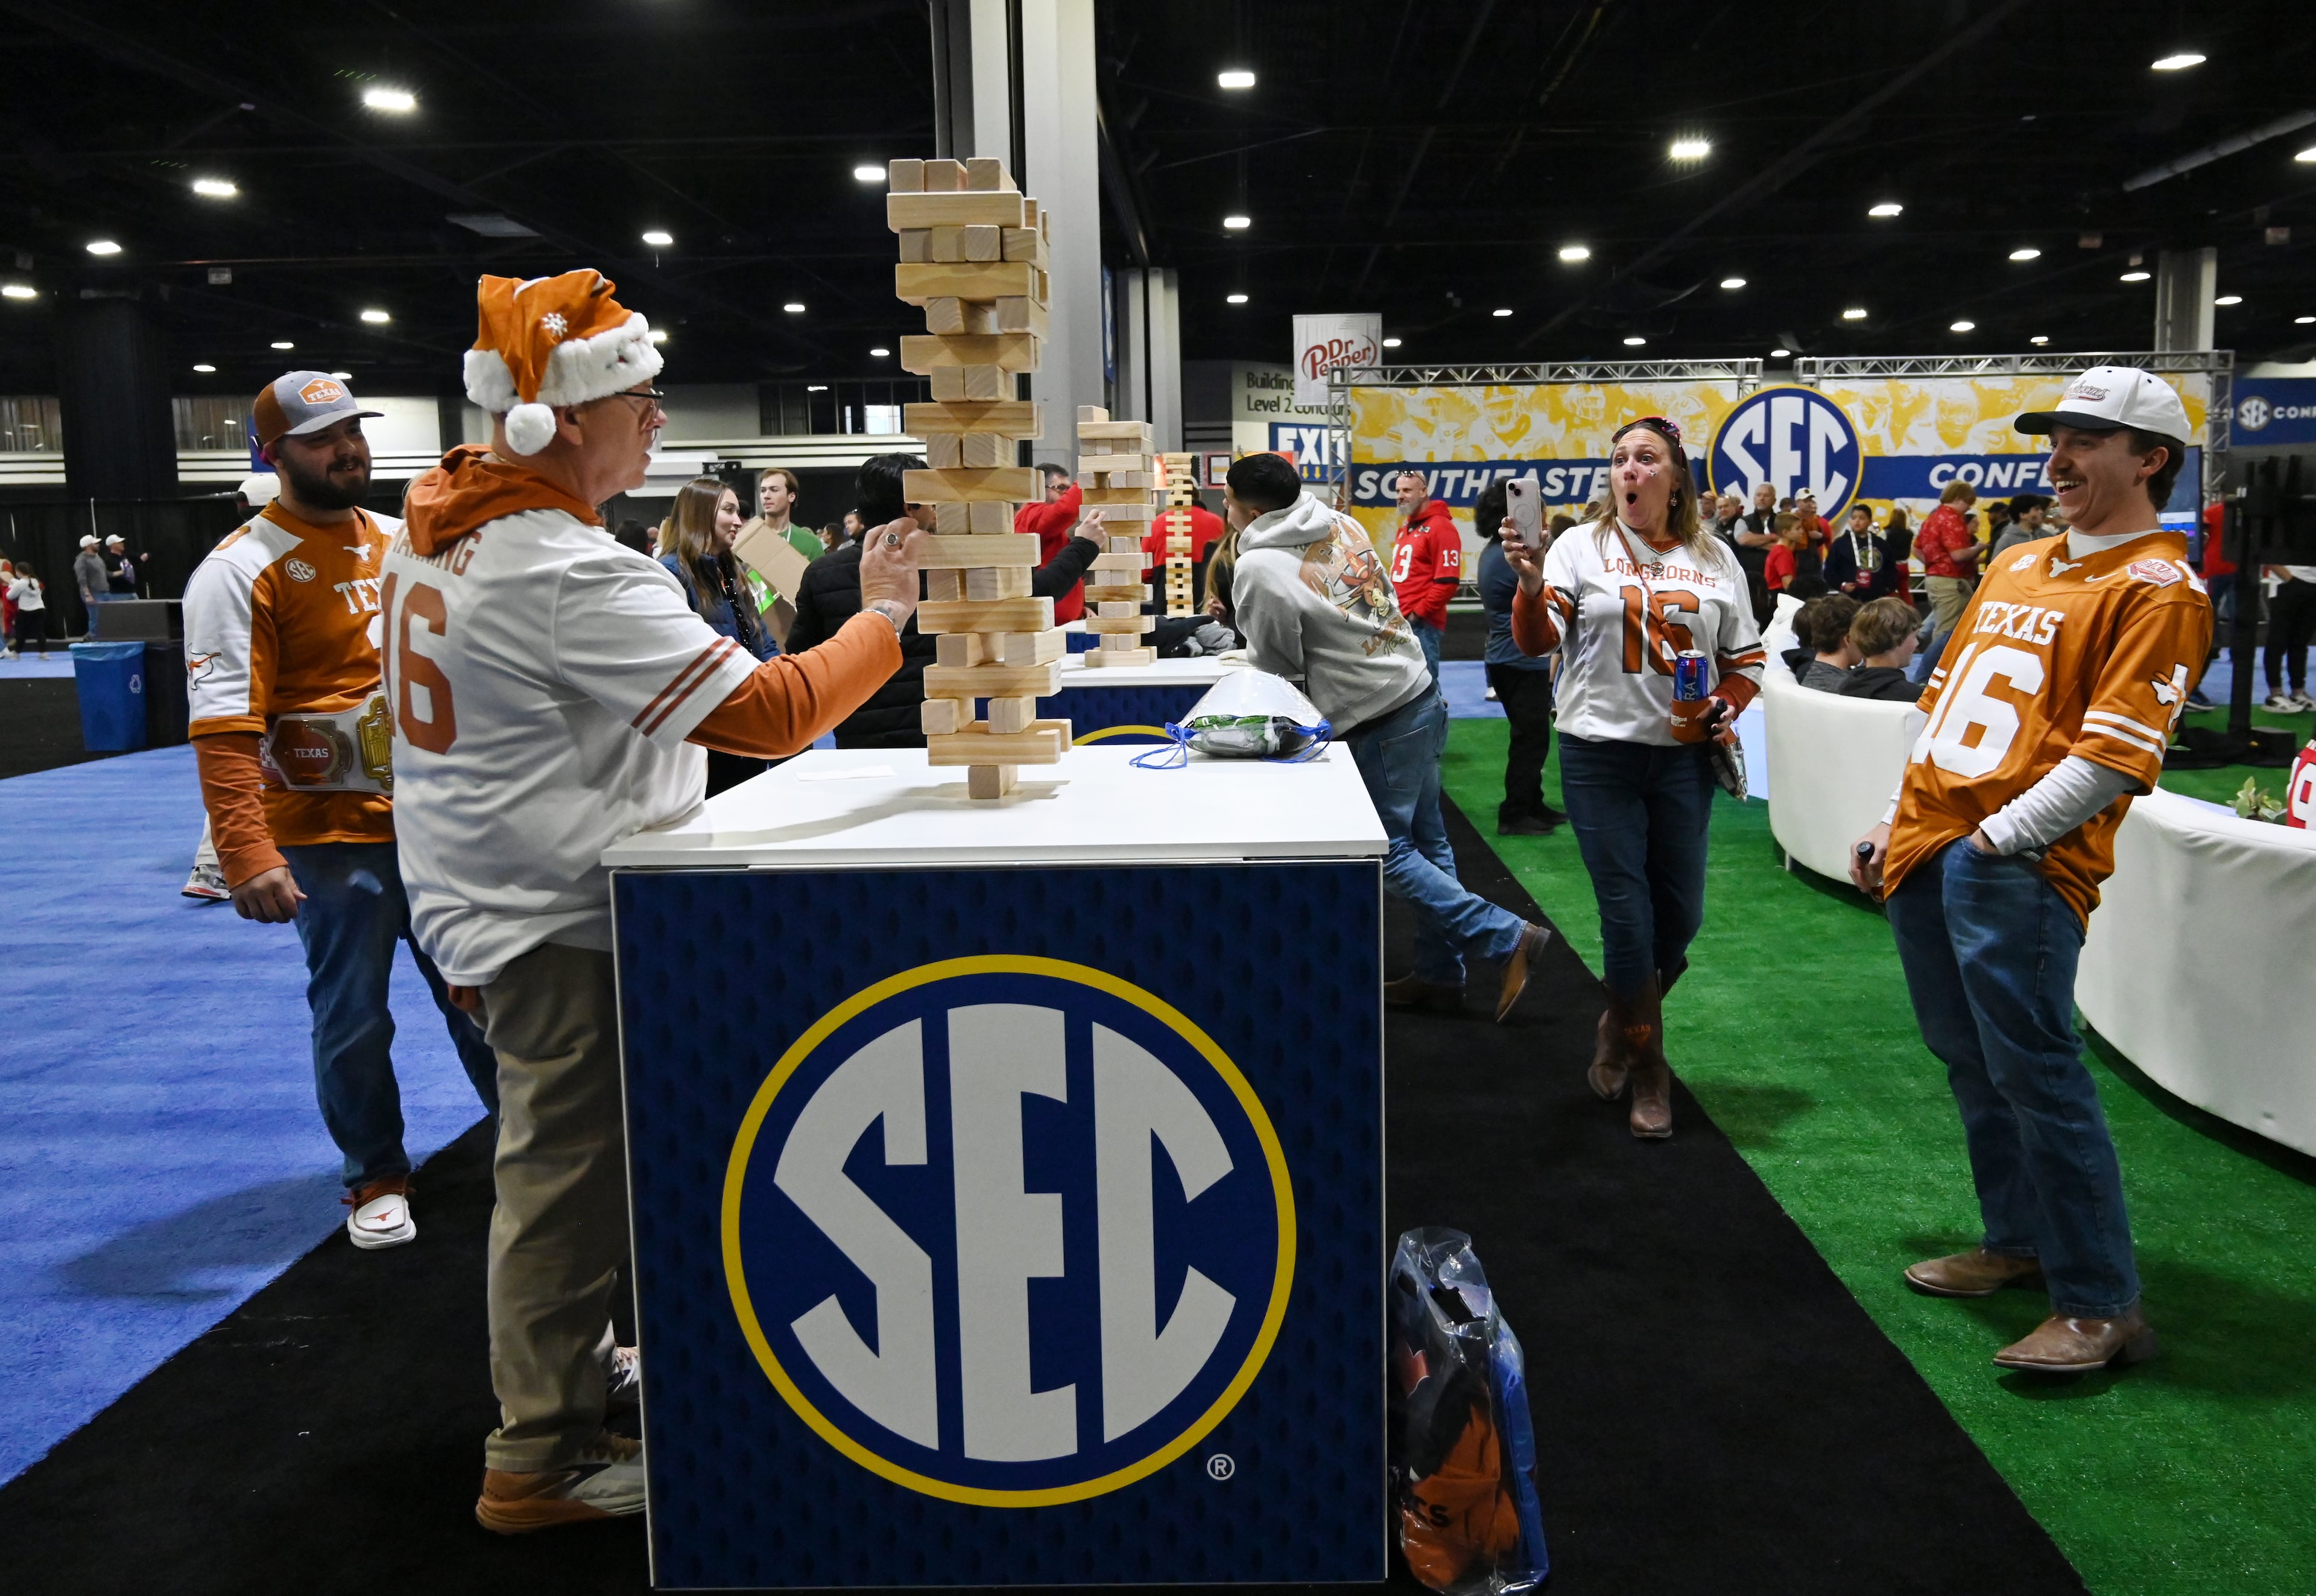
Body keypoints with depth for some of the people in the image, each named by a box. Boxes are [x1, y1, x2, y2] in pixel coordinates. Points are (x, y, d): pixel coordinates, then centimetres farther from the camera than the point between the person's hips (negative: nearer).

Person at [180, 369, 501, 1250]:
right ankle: (376, 1177, 25)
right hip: (333, 835, -5)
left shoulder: (401, 541, 9)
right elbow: (223, 730, -18)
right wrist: (246, 856, -25)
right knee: (353, 1018, 7)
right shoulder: (240, 571, -11)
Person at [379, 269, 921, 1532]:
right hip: (557, 915, -10)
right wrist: (883, 615, -16)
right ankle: (539, 1457, 16)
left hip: (484, 893, 10)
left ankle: (557, 1362, 41)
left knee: (555, 1151, 23)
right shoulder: (573, 576, -26)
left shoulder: (435, 527, 6)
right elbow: (769, 714, -28)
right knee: (566, 1168, 2)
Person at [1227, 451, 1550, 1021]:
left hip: (1378, 725, -9)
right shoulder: (1341, 523, 7)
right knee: (1427, 841, 13)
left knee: (1390, 855, 3)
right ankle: (1439, 975, 22)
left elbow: (1275, 661, -6)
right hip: (1423, 695, 9)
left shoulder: (1258, 569, -16)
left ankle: (1507, 938, 2)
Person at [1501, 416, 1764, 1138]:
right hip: (1600, 754, -3)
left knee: (1681, 915, 9)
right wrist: (1532, 587, -31)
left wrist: (1730, 704, -6)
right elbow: (1538, 641, -11)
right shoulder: (1582, 547, -2)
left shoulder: (1714, 560, 7)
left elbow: (1744, 658, 14)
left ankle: (1621, 1027, 37)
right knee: (1627, 916, -1)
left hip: (1684, 755, 3)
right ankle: (1647, 1072, 18)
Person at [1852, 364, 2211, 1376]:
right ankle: (2019, 1242, 29)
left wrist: (1996, 838, -16)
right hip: (1928, 851, 8)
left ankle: (2103, 1304, 2)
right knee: (1970, 1061, 14)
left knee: (2034, 1071, -8)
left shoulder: (2157, 590, -6)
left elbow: (2115, 757, -14)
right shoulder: (2017, 567, 19)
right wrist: (1899, 819, 18)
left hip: (2019, 868, -8)